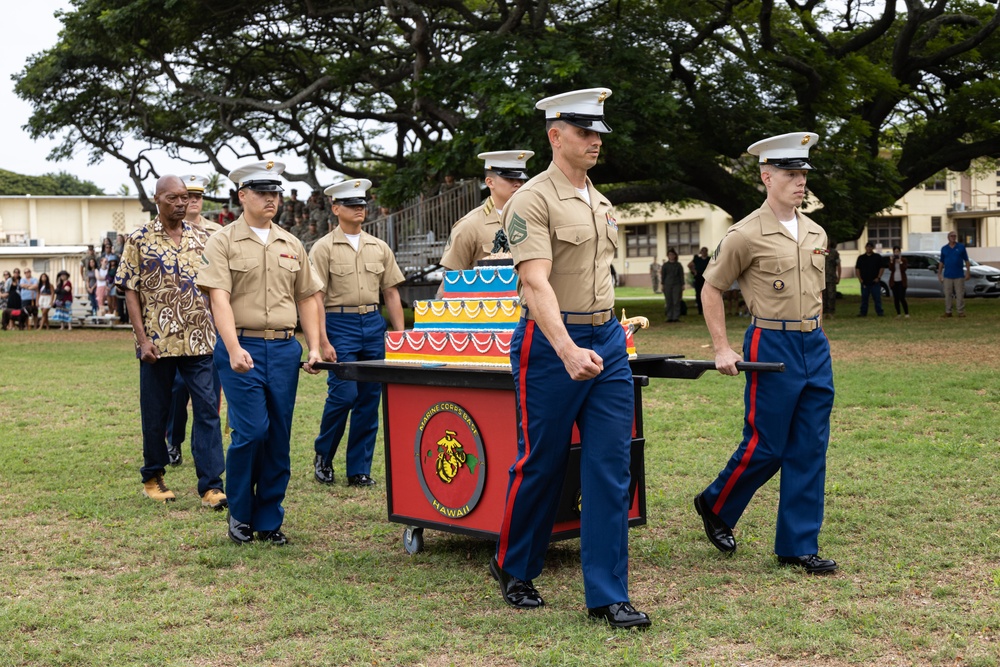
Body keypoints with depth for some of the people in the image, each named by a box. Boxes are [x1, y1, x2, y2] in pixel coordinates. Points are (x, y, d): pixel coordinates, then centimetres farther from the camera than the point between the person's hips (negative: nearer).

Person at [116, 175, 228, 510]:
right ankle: (153, 478, 25)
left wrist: (219, 332, 7)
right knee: (155, 412, 9)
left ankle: (211, 485, -3)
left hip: (199, 341, 2)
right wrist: (142, 339, -11)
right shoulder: (139, 240, 0)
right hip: (157, 343, -2)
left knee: (207, 409, -4)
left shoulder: (200, 239, 9)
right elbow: (131, 292, -3)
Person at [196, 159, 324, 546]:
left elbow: (306, 299, 18)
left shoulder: (291, 245, 15)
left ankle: (269, 520, 15)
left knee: (279, 437, 5)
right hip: (242, 349, -5)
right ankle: (239, 514, 9)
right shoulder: (223, 242, 0)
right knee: (251, 431, -11)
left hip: (284, 349, 5)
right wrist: (234, 350, -23)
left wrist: (315, 347, 7)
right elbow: (219, 298, -11)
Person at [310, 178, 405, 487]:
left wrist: (400, 334, 7)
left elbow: (391, 292, 15)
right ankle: (322, 457, 12)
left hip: (374, 325, 5)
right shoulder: (324, 248, -1)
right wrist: (324, 343, -13)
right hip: (340, 325, -4)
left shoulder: (379, 247, 12)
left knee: (370, 400, 3)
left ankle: (359, 470, 11)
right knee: (343, 394, -12)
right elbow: (316, 298, -6)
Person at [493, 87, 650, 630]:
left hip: (607, 341, 7)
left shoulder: (600, 203, 15)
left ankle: (606, 595, 6)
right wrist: (568, 351, -33)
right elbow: (536, 284, -22)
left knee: (610, 468, 1)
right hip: (551, 345, -6)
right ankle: (513, 569, 28)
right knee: (540, 465, 5)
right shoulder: (533, 200, -10)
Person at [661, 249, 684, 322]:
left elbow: (681, 275, 9)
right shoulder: (665, 265, 7)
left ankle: (676, 317, -4)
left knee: (676, 302, -6)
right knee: (669, 302, 0)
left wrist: (682, 285, 5)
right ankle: (669, 317, 4)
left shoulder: (678, 265, 7)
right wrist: (662, 285, 4)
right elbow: (663, 275, 9)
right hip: (667, 285, 1)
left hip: (677, 285, -1)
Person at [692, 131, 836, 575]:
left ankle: (799, 546, 12)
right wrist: (721, 350, -6)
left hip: (815, 347, 6)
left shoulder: (816, 234, 11)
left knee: (810, 451, 5)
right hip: (771, 347, -6)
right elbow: (711, 290, -2)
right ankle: (715, 505, 25)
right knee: (765, 447, -2)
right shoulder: (746, 234, -8)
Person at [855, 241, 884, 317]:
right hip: (864, 282, 2)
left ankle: (879, 312, 1)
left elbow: (881, 268, 4)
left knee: (877, 298, -2)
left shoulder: (878, 257, 6)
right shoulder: (861, 258, 11)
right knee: (864, 298, 5)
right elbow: (857, 269, 10)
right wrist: (860, 278, -1)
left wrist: (878, 278, -7)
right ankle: (863, 312, 9)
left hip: (875, 282, -2)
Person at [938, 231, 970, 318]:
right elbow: (941, 262, 13)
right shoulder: (944, 248, 9)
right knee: (948, 294, 2)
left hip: (959, 275, -1)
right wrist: (939, 274, 8)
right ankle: (948, 312, 7)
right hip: (947, 276, 1)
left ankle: (961, 312, 1)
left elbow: (966, 260, 5)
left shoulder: (961, 247, 4)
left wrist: (968, 272, -1)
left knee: (960, 294, -3)